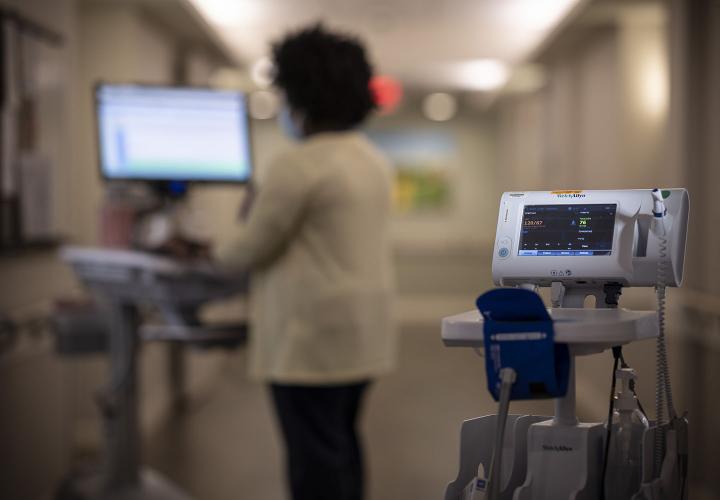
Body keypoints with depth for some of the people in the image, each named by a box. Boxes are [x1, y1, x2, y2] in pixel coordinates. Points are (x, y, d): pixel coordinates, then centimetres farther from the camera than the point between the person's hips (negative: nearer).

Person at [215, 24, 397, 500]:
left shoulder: (297, 166, -17)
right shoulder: (373, 160, 12)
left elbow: (251, 249, -11)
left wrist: (221, 257, 8)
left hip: (315, 334, -9)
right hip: (361, 328, 9)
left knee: (314, 452, -3)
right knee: (342, 441, 17)